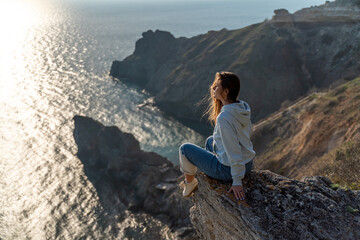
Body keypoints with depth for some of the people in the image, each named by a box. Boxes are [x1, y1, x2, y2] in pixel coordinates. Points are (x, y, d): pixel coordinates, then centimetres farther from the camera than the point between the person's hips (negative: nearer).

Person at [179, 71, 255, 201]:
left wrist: (237, 181, -21)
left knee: (185, 148, 8)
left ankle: (190, 183, 34)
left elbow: (234, 152, -27)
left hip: (229, 170, -8)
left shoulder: (224, 117, -30)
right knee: (210, 141, 34)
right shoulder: (242, 107, -5)